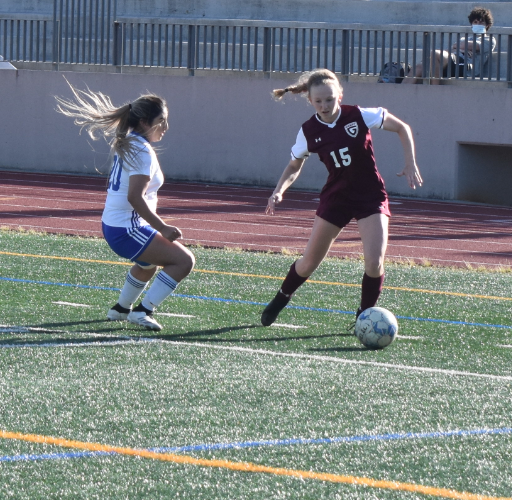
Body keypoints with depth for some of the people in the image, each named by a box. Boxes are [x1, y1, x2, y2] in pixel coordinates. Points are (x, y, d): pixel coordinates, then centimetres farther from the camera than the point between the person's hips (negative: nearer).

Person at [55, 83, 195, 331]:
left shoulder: (125, 143, 10)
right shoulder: (142, 152, -18)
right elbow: (135, 197, -27)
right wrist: (163, 228, -25)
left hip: (112, 224, 10)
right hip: (126, 230, -10)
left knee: (148, 262, 38)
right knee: (183, 261, -13)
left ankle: (121, 309, 50)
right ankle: (143, 311, -11)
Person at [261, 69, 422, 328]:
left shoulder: (359, 116, -17)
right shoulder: (309, 131, -9)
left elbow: (402, 128, -4)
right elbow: (294, 166, 7)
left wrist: (410, 164, -13)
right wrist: (279, 191, -11)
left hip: (371, 196, -2)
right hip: (335, 197, 2)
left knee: (374, 262, -17)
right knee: (309, 262, 5)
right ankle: (281, 299, 33)